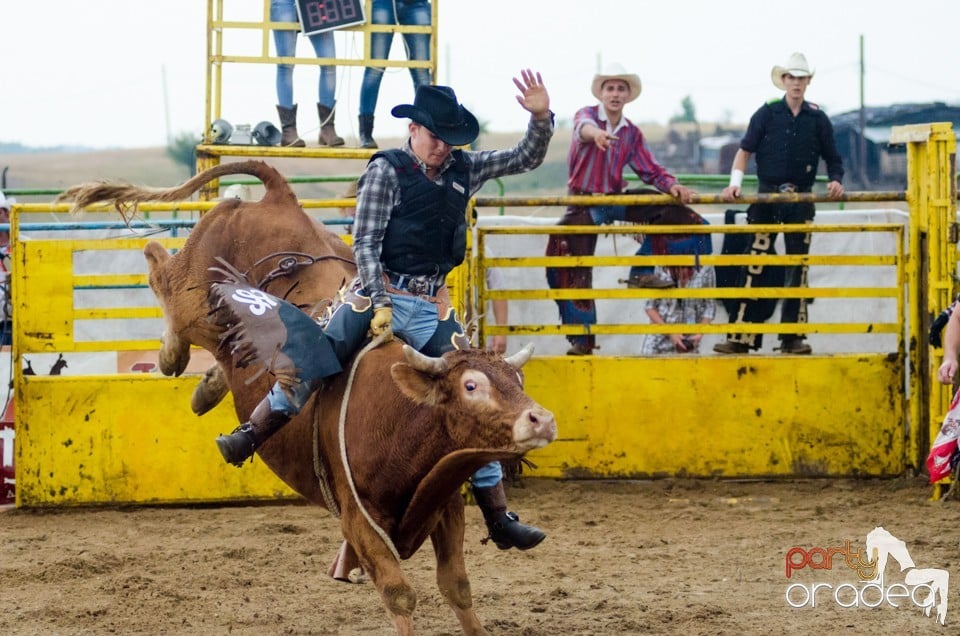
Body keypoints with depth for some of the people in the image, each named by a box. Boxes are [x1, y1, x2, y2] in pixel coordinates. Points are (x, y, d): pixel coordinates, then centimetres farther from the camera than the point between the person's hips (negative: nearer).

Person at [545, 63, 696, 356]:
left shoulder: (632, 133, 6)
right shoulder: (587, 115, -8)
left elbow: (650, 170, 6)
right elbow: (583, 126, -34)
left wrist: (673, 186, -16)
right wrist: (596, 133, -60)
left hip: (615, 200, 4)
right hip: (584, 205, -4)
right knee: (576, 274, -8)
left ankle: (641, 273, -2)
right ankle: (582, 340, -2)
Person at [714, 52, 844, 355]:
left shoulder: (818, 119, 5)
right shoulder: (767, 114, 2)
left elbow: (832, 159, 11)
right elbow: (745, 149, 1)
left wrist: (835, 181, -8)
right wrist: (735, 182, -12)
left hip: (801, 200, 1)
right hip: (767, 196, -1)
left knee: (797, 267, 3)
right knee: (755, 266, -5)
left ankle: (792, 337, 8)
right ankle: (740, 337, -7)